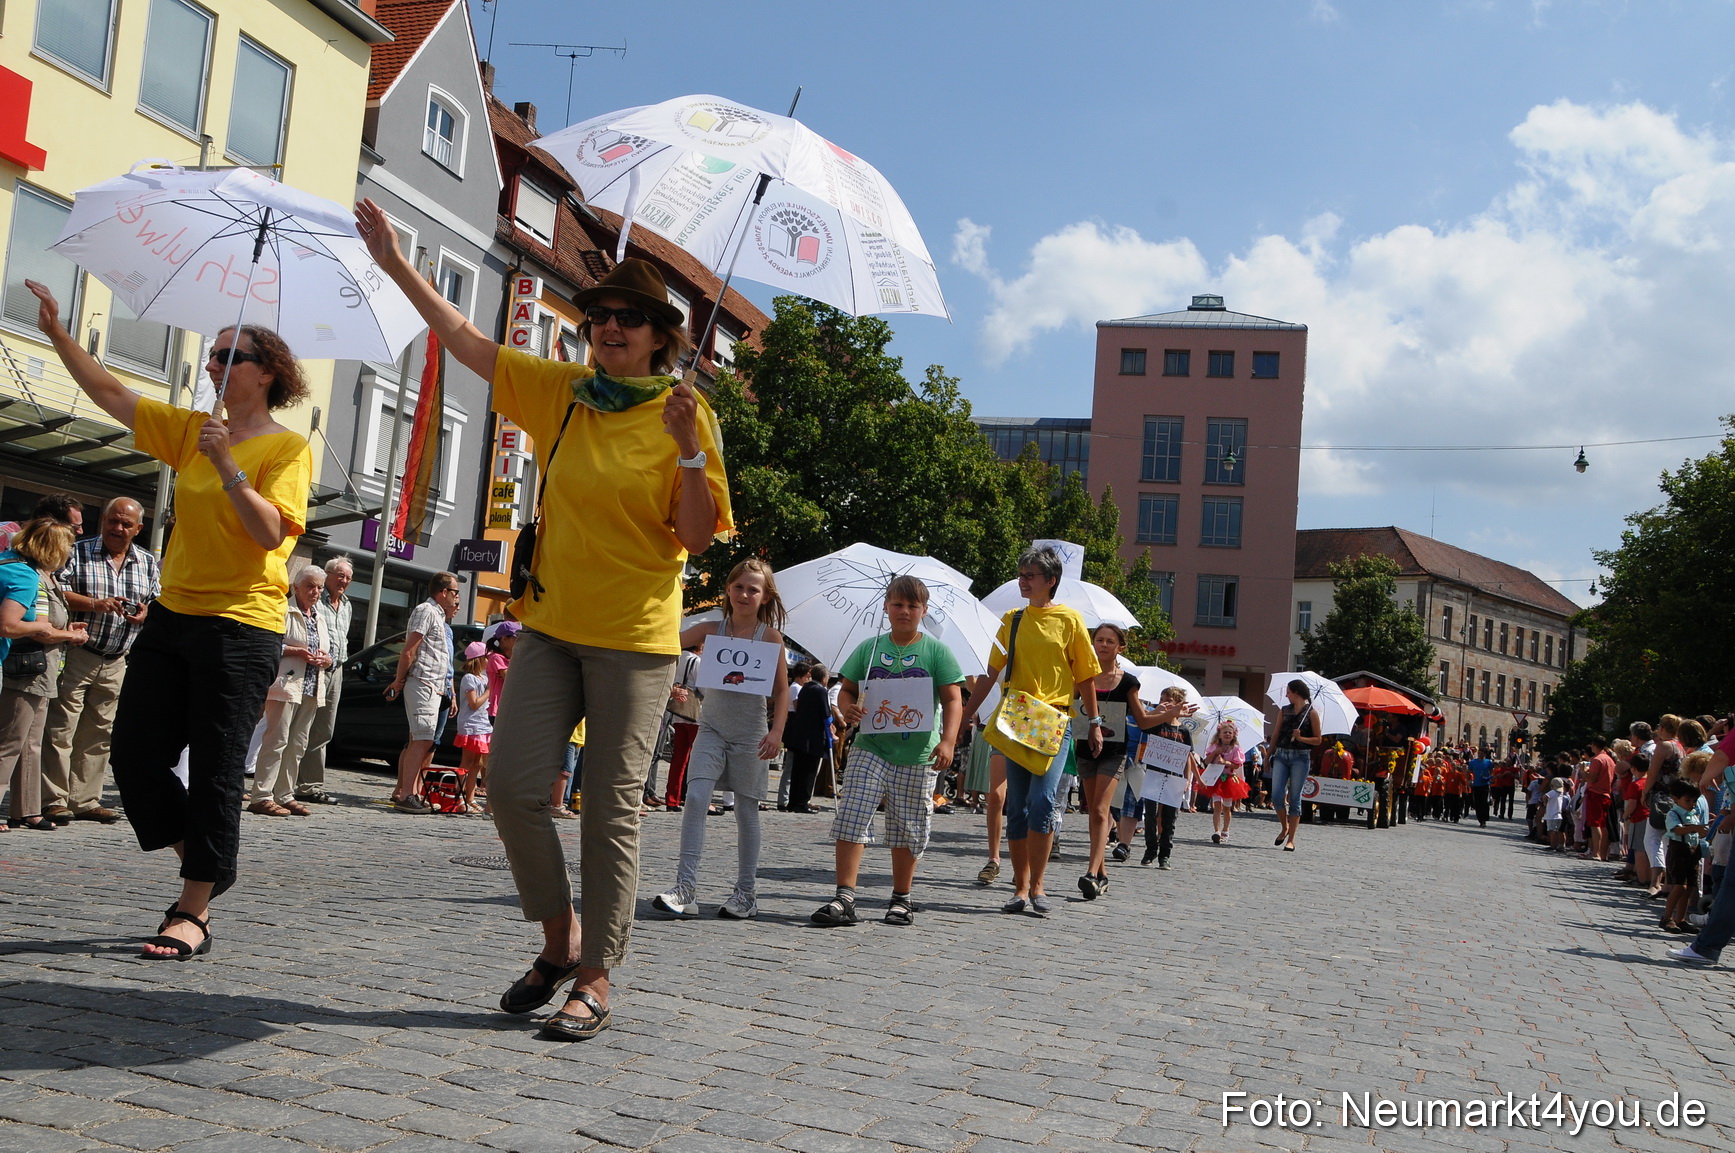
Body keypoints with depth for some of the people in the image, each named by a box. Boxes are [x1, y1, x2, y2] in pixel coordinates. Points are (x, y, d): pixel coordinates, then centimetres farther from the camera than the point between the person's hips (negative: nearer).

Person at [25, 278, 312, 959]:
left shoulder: (287, 447, -6)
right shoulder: (191, 430, 13)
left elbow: (270, 532, -17)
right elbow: (111, 395, 15)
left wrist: (226, 463, -22)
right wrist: (58, 334, 8)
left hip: (241, 623, -7)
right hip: (172, 616, 7)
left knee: (213, 773, -3)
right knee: (134, 754, 7)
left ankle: (194, 914, 5)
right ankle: (202, 866, 26)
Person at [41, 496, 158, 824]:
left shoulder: (148, 563, 12)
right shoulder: (78, 552, 0)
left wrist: (146, 614, -7)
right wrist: (94, 604, -21)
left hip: (117, 663, 4)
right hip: (76, 655, -4)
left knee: (98, 735, 8)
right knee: (60, 730, -5)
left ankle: (85, 800, 14)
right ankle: (54, 800, 1)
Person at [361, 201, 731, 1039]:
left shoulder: (685, 417, -4)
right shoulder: (560, 393, 7)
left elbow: (697, 537, -8)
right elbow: (466, 341, 11)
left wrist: (690, 451, -21)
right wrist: (395, 264, 9)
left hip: (635, 639, -4)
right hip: (551, 624, 4)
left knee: (611, 811, 0)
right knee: (511, 784, -2)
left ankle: (594, 981, 10)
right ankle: (560, 939, 19)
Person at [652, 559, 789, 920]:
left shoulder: (770, 637, -2)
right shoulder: (711, 631, 3)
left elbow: (782, 689, -3)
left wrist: (776, 731, -13)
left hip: (750, 734, -1)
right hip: (712, 729, 1)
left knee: (746, 810, 5)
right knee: (696, 797, -16)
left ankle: (746, 894, 16)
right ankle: (686, 889, -18)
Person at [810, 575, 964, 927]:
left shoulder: (936, 651, 2)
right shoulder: (869, 648, 9)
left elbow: (953, 700, -3)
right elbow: (847, 690, 13)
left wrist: (947, 741, -17)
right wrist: (847, 709, -10)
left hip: (917, 756, -1)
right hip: (871, 748, 1)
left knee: (908, 828, 7)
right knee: (851, 817, -10)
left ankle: (901, 898, 21)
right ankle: (844, 898, -9)